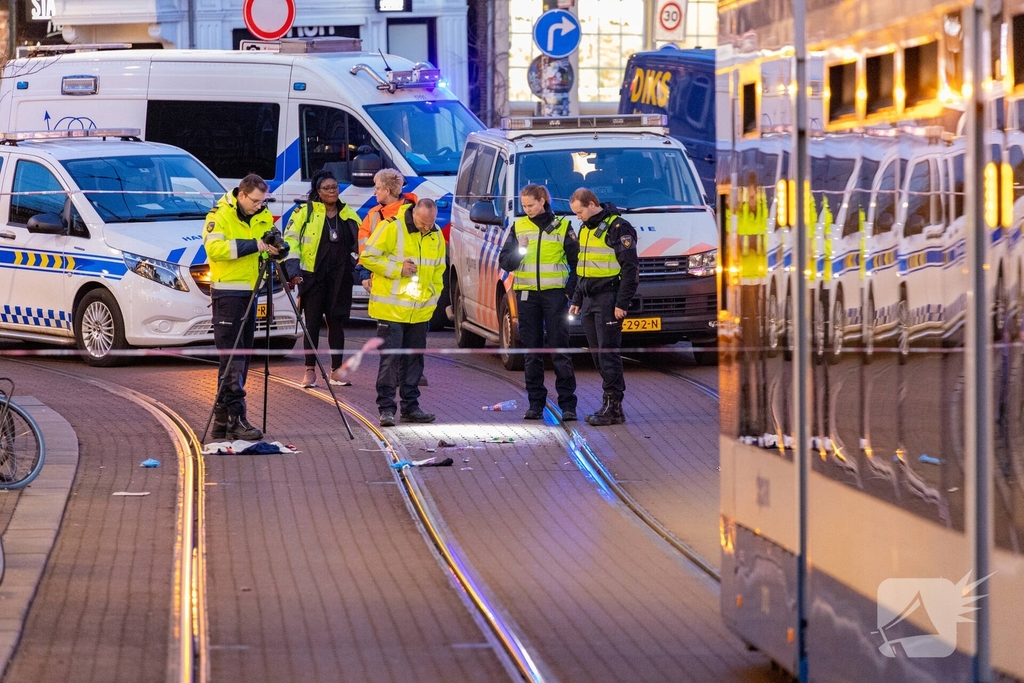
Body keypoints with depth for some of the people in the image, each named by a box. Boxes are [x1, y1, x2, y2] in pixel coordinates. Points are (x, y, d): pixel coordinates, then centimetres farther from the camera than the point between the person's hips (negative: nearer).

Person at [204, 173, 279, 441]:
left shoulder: (263, 217, 11)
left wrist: (275, 247, -7)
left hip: (250, 292, 7)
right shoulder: (220, 215, -10)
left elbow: (270, 247, 17)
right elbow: (214, 248, -24)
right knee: (232, 358, -11)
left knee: (241, 357, 7)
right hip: (227, 292, -7)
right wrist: (253, 245, -26)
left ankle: (222, 419, 11)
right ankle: (235, 419, -14)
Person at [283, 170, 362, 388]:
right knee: (312, 323, -1)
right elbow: (291, 240, -5)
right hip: (312, 277, -3)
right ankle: (310, 371, 4)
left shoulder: (349, 215, 11)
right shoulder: (305, 213, -1)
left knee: (336, 322, 5)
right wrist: (293, 269, -14)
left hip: (339, 278, 3)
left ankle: (336, 370, 10)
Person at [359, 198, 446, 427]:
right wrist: (397, 269, -17)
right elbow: (368, 256, -11)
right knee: (390, 358, -8)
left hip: (420, 311, 6)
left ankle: (410, 406, 18)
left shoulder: (436, 236, 7)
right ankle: (386, 408, -6)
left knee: (414, 359, 11)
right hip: (391, 309, -6)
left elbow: (438, 270, 21)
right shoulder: (392, 228, -13)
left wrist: (433, 295, 10)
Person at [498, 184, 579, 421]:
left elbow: (576, 263, 6)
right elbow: (504, 262, 7)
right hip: (527, 294, 3)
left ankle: (568, 404, -4)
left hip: (555, 293, -3)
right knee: (532, 351, 5)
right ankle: (535, 404, 10)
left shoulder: (562, 227, 3)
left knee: (560, 350, -5)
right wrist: (519, 252, -13)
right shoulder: (518, 227, 9)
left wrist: (569, 290, -5)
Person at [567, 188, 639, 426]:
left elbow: (630, 268, -14)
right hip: (590, 302, 9)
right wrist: (577, 300, 21)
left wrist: (622, 303, -18)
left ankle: (613, 405, -8)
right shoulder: (586, 229, 17)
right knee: (598, 355, 8)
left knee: (608, 354, -10)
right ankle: (612, 406, 12)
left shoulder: (618, 228, -11)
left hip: (609, 301, -9)